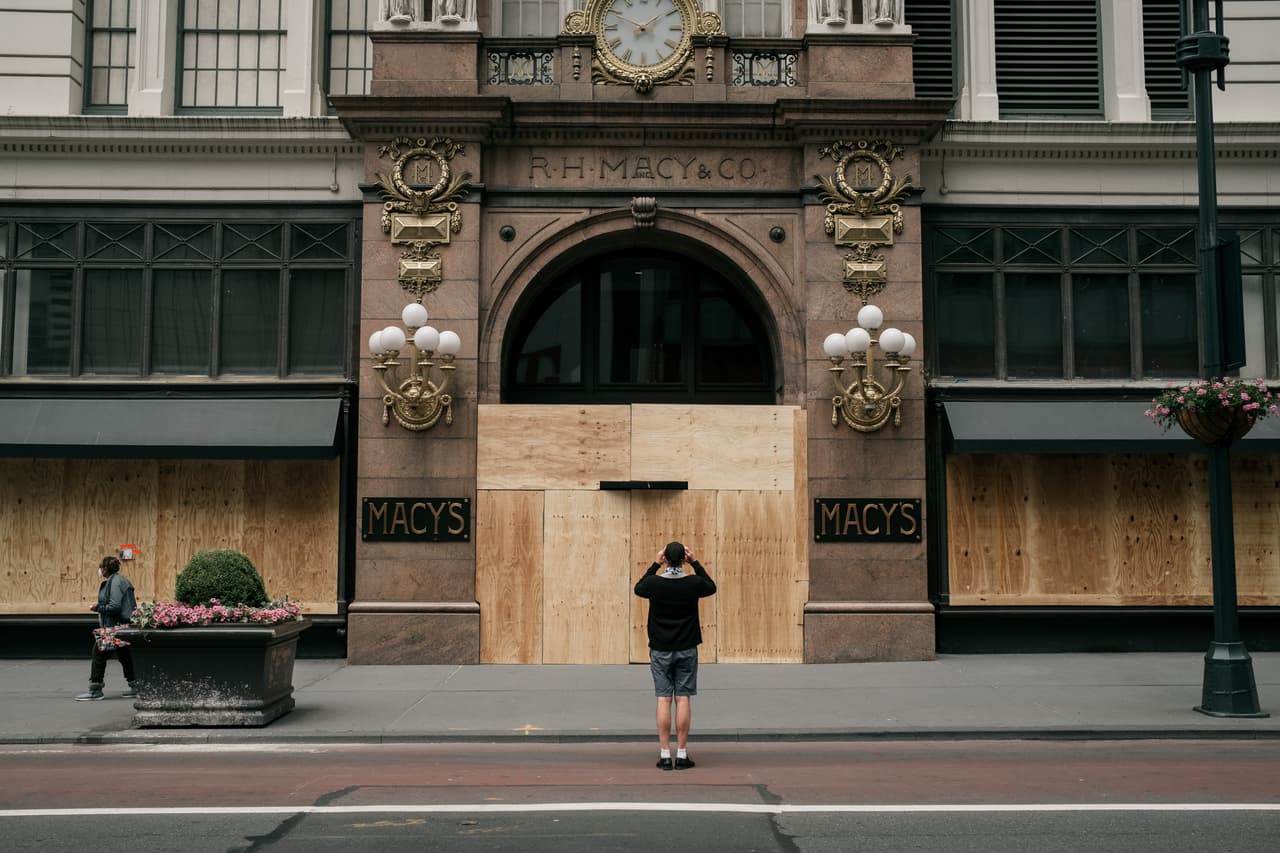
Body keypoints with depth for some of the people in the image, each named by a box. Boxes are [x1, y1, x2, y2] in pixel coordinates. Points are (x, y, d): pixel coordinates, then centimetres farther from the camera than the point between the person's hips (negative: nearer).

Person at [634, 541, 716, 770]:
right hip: (686, 650, 0)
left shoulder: (654, 583, -9)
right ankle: (682, 754, 3)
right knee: (683, 700, 2)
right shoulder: (693, 583, -9)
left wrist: (654, 565, 16)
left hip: (660, 650, 0)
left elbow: (638, 587, 16)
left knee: (663, 700, 1)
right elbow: (711, 586, 14)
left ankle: (665, 754, 1)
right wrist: (695, 563, 14)